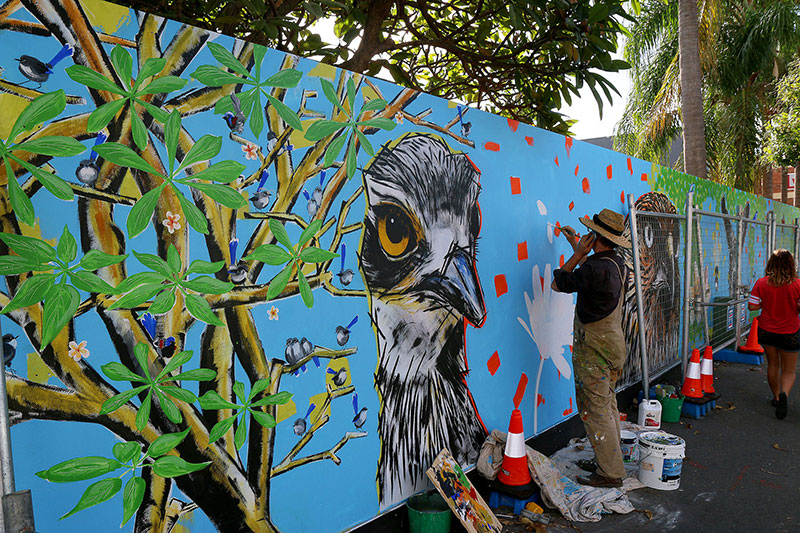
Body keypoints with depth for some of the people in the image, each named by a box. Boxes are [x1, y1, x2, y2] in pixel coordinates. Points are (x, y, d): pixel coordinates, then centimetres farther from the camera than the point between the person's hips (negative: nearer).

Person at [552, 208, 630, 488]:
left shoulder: (596, 268, -25)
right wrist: (575, 244, 34)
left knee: (595, 410, -1)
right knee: (608, 406, 18)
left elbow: (558, 283, -13)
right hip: (612, 346, 10)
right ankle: (609, 460, 30)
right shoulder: (617, 263, 5)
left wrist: (578, 254, -8)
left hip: (593, 351, -10)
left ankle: (610, 473, 6)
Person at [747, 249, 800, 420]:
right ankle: (784, 393, -16)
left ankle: (776, 397, 33)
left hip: (766, 330, 2)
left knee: (773, 364, 22)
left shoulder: (761, 283, -11)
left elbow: (752, 306, -11)